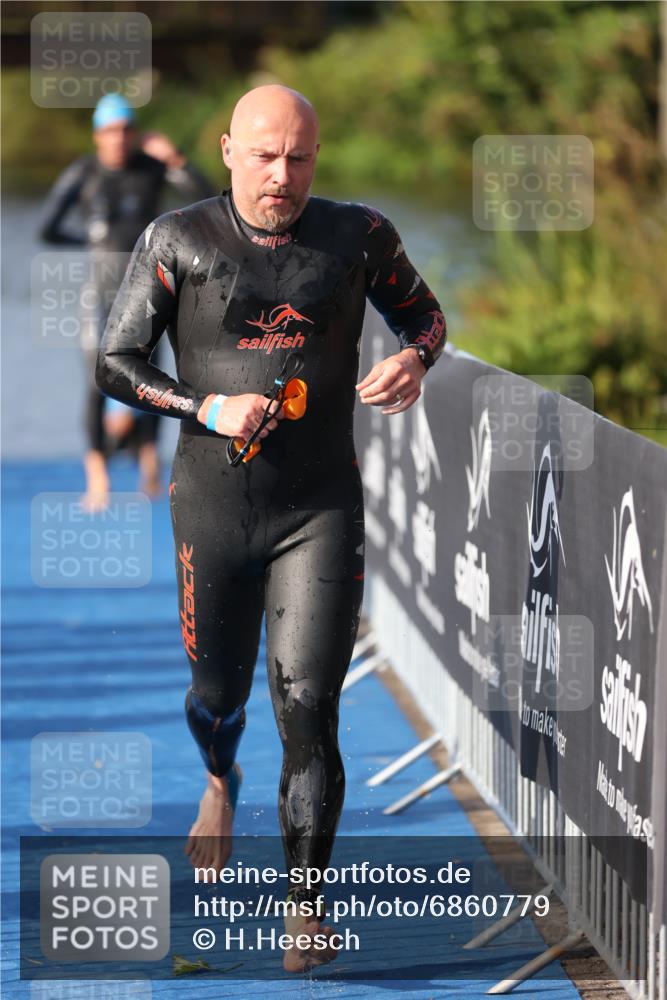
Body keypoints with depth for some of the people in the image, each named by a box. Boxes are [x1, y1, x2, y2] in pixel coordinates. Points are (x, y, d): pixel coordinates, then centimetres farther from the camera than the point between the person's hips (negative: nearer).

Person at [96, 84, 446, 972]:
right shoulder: (177, 242, -4)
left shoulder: (357, 236, -1)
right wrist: (207, 411, -16)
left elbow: (422, 311, 16)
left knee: (308, 705, -12)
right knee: (218, 692, 16)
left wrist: (415, 360, -8)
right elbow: (116, 364, 0)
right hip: (213, 507, 1)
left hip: (321, 510, -1)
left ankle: (307, 901, -2)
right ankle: (221, 782, 53)